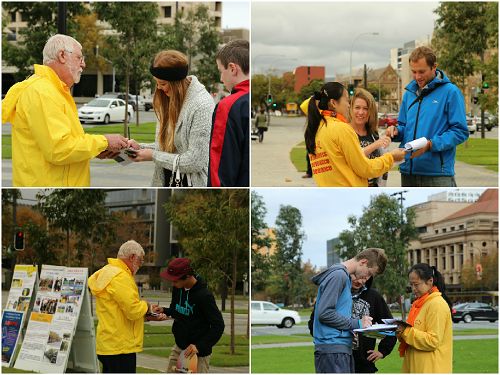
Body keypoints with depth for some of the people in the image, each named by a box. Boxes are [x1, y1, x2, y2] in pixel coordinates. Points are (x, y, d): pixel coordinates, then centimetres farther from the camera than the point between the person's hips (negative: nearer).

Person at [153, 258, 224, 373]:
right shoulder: (177, 289, 1)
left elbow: (218, 326, -18)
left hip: (198, 353, -7)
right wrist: (164, 311, -3)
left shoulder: (204, 295, -20)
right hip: (179, 348, 7)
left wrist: (199, 346, -25)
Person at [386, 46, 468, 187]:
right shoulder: (410, 92, 13)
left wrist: (431, 144, -20)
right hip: (408, 173, 6)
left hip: (438, 174, -6)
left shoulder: (450, 92, -5)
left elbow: (460, 131, -10)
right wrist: (396, 131, -2)